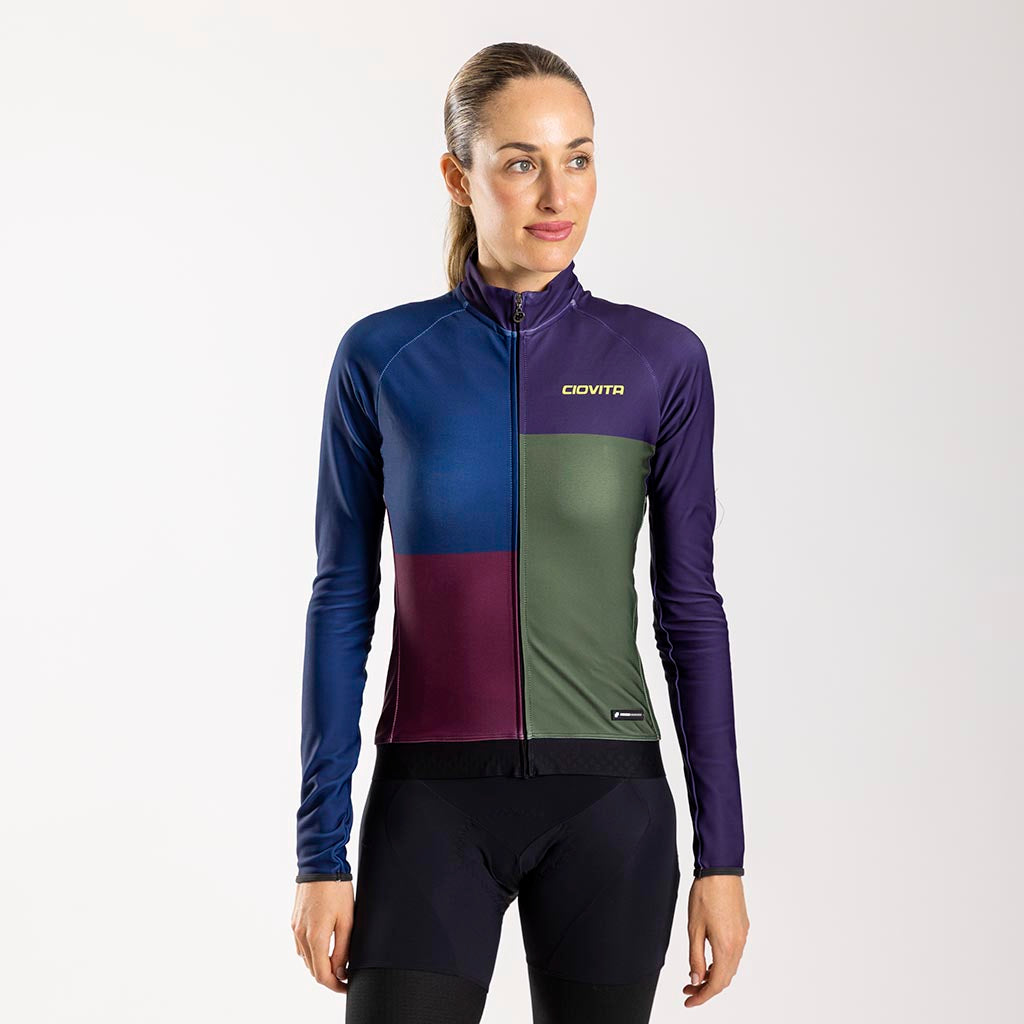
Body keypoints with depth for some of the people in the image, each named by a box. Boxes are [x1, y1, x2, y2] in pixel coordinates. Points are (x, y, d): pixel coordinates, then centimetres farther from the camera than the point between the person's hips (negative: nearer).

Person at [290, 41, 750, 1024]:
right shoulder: (381, 358, 0)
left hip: (608, 803, 1)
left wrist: (721, 856, 0)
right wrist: (320, 851, -2)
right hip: (434, 803, 0)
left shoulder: (661, 359, 1)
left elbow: (689, 608, 3)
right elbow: (341, 606, 2)